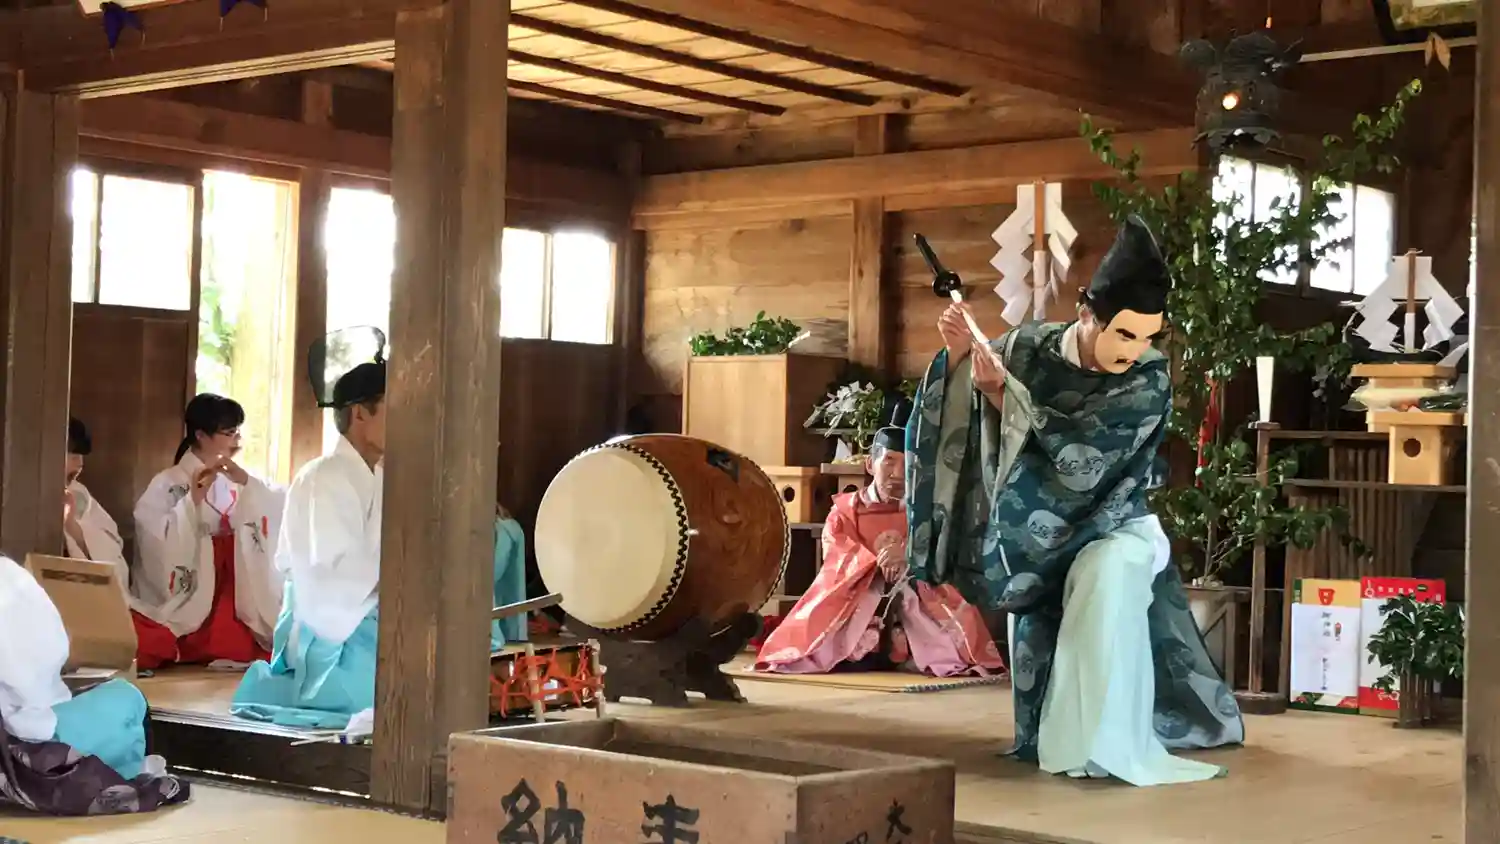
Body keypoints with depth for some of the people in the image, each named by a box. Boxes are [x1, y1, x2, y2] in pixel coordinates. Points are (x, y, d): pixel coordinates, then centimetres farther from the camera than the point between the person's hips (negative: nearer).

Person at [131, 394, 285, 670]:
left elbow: (283, 511, 1)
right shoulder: (168, 485, -1)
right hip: (190, 610, -5)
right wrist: (193, 498, -19)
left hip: (239, 608, 5)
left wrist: (246, 483, -10)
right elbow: (157, 542, -15)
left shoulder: (239, 482, 15)